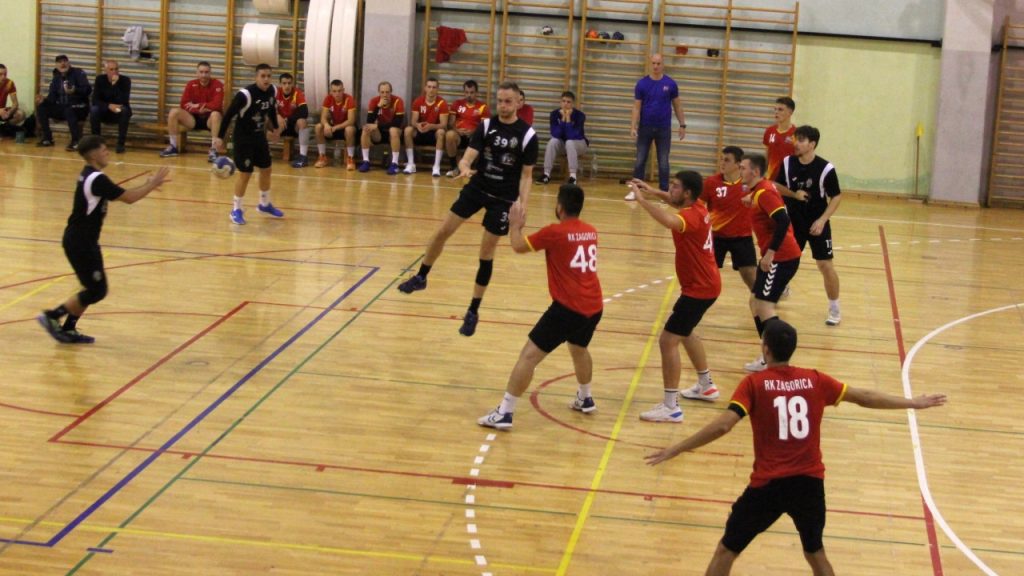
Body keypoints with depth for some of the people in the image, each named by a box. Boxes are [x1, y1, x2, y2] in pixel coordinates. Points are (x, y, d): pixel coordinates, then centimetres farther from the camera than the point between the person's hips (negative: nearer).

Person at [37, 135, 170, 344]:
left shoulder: (90, 175, 11)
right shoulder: (97, 179, -20)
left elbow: (120, 193, 21)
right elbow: (128, 198, -18)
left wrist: (146, 185, 14)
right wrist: (152, 184, -6)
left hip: (81, 240, 10)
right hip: (80, 242, -10)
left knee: (94, 288, 15)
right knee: (97, 291, -4)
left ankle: (68, 329, 19)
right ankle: (52, 316, 2)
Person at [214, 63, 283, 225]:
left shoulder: (272, 91, -5)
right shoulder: (245, 94, -26)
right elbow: (229, 114, -22)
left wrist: (275, 128, 27)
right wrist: (220, 137, -23)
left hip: (260, 136, 7)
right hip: (243, 138, -7)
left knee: (266, 169, 15)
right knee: (245, 173, -5)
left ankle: (265, 204, 35)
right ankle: (236, 210, 10)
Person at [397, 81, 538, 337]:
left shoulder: (527, 135, -12)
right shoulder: (486, 126, -6)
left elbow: (526, 175, -7)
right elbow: (467, 157, -11)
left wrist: (523, 206, -16)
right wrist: (465, 168, -35)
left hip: (503, 198, -3)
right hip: (476, 187, 3)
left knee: (486, 252, 1)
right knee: (442, 231, 2)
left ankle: (473, 311, 13)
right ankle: (421, 277, 26)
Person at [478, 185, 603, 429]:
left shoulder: (555, 232, -10)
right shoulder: (591, 232, 9)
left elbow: (519, 246, 0)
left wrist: (515, 225, 18)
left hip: (568, 308, -7)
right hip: (594, 307, 7)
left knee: (529, 355, -5)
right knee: (579, 348, 35)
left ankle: (504, 413, -9)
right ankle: (585, 399, 50)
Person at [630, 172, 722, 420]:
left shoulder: (691, 216, -24)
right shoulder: (698, 208, 3)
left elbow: (670, 221, -49)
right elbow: (677, 203, 29)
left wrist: (642, 199, -42)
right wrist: (654, 192, 15)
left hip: (699, 288, -11)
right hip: (705, 284, 11)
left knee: (667, 341, -12)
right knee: (685, 332, 30)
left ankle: (671, 407, -11)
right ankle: (706, 386, 44)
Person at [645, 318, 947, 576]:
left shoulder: (754, 383, -7)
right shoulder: (815, 380, 2)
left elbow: (722, 426, -17)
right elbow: (864, 397, 10)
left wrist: (674, 450, -12)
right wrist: (913, 403, 23)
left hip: (769, 484, -3)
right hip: (809, 481, 3)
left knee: (727, 550, 10)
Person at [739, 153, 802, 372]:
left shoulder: (764, 192, -17)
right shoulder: (759, 191, 13)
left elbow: (783, 221, -28)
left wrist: (770, 253, -27)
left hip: (781, 257, -10)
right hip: (776, 256, 10)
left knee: (763, 305, -11)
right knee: (755, 302, 14)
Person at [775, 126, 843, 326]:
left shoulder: (825, 168, -18)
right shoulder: (787, 163, -7)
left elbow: (836, 197, -9)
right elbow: (776, 186, 5)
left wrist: (822, 220, -20)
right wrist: (794, 194, -15)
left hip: (817, 223, -4)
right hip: (793, 220, 4)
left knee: (825, 265, -6)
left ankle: (834, 309, 8)